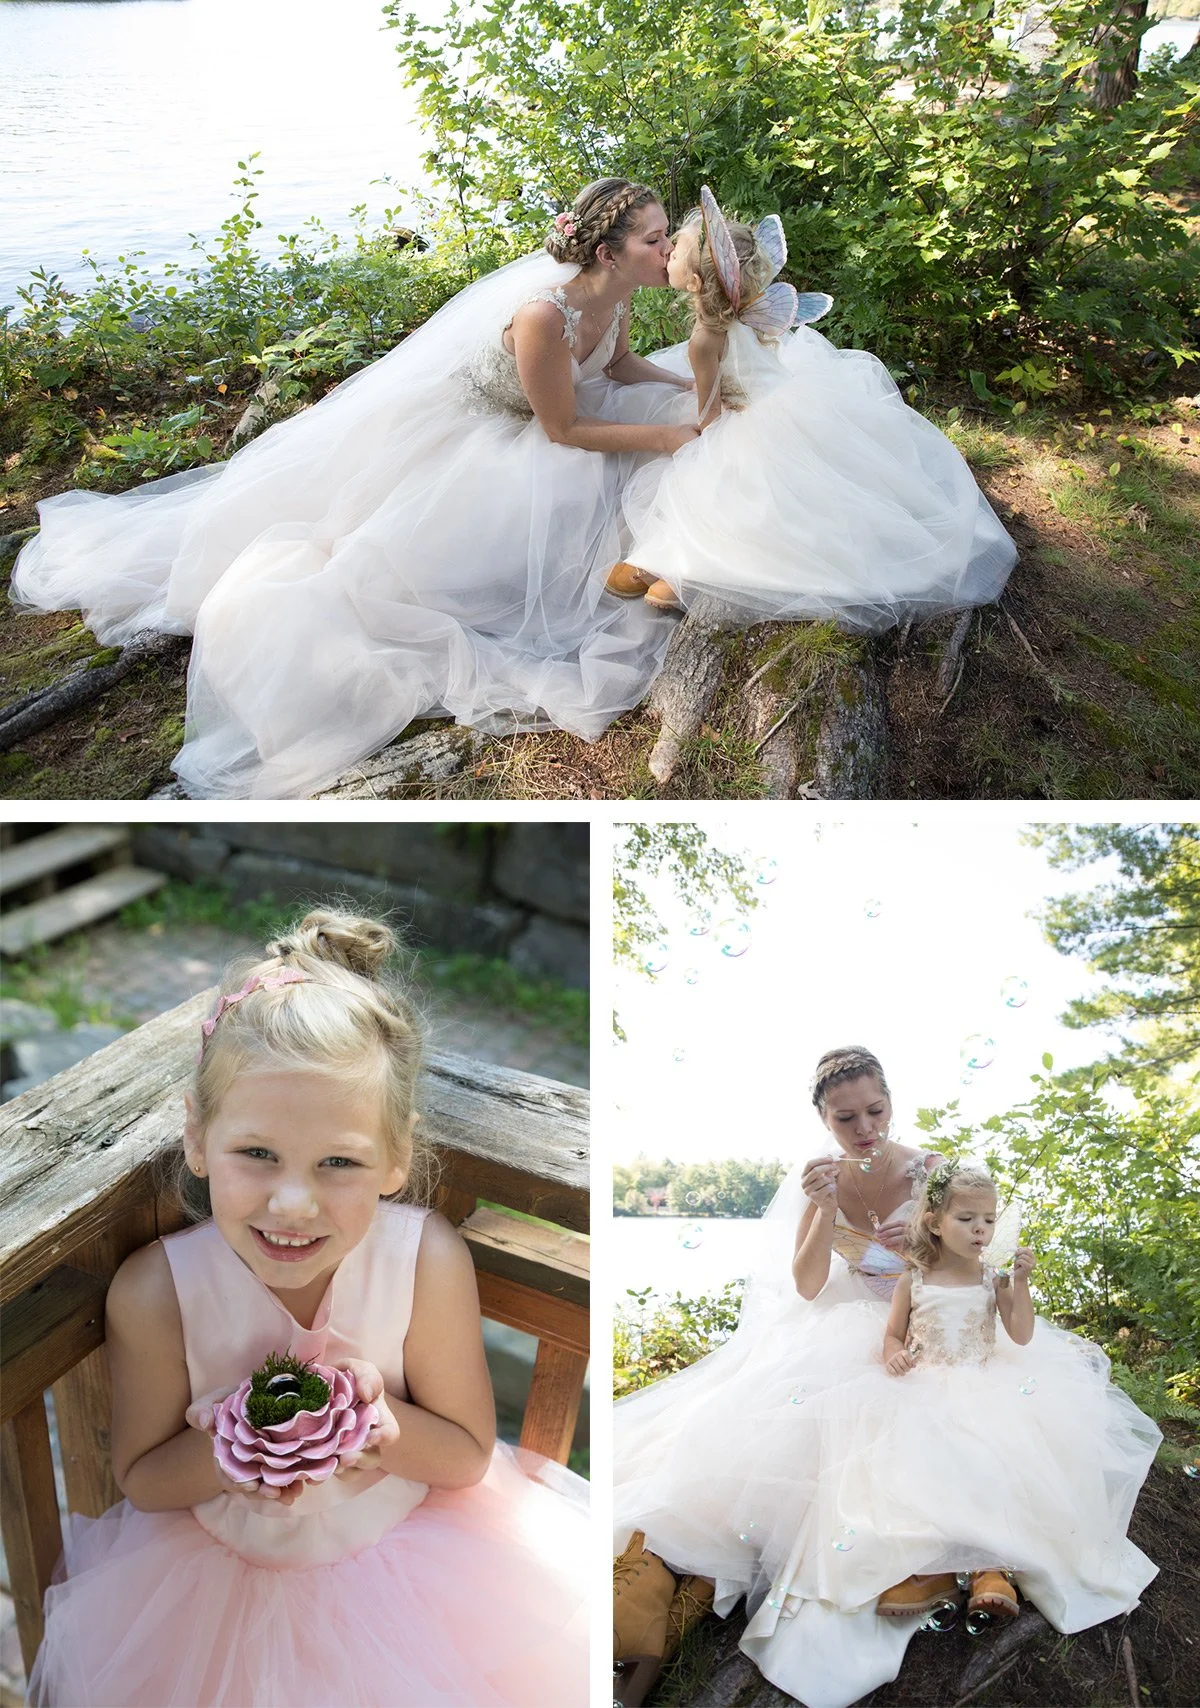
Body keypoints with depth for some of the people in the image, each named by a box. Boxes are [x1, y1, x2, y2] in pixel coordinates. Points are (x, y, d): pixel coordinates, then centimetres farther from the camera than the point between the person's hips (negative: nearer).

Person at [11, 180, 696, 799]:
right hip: (444, 435, -8)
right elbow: (563, 430, -28)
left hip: (521, 431, 9)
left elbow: (619, 365, 9)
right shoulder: (543, 314, -37)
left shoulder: (617, 294, -12)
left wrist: (696, 390, -3)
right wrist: (662, 435, -26)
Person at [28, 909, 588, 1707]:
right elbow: (141, 1478, -8)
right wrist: (229, 1454, -29)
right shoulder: (156, 1290, -23)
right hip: (221, 1569, 0)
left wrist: (383, 1426, -32)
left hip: (408, 1547, 0)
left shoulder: (428, 1260, -24)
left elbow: (469, 1455, -11)